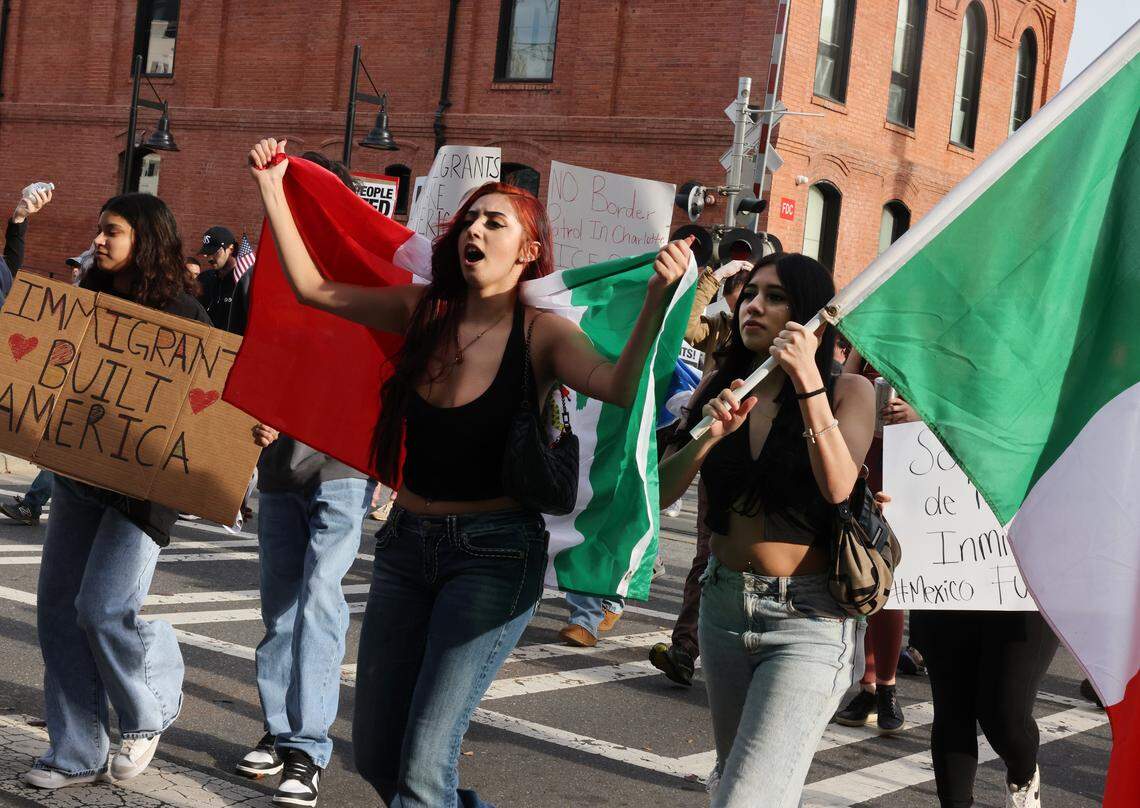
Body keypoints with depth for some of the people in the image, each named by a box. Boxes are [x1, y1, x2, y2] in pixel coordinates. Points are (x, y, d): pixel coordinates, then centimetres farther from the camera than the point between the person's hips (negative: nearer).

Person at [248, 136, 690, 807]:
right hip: (407, 542, 6)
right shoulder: (424, 310, 4)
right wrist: (272, 188, 9)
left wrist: (660, 298, -42)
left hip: (494, 554, -5)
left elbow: (620, 385, -29)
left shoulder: (541, 334, -10)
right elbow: (312, 287, 8)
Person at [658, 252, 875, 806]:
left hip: (806, 619, -6)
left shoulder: (848, 391, -6)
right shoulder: (721, 386, 6)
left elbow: (838, 486, -23)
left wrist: (808, 383, -27)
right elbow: (661, 491, -1)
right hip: (724, 605, 6)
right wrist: (709, 433, -17)